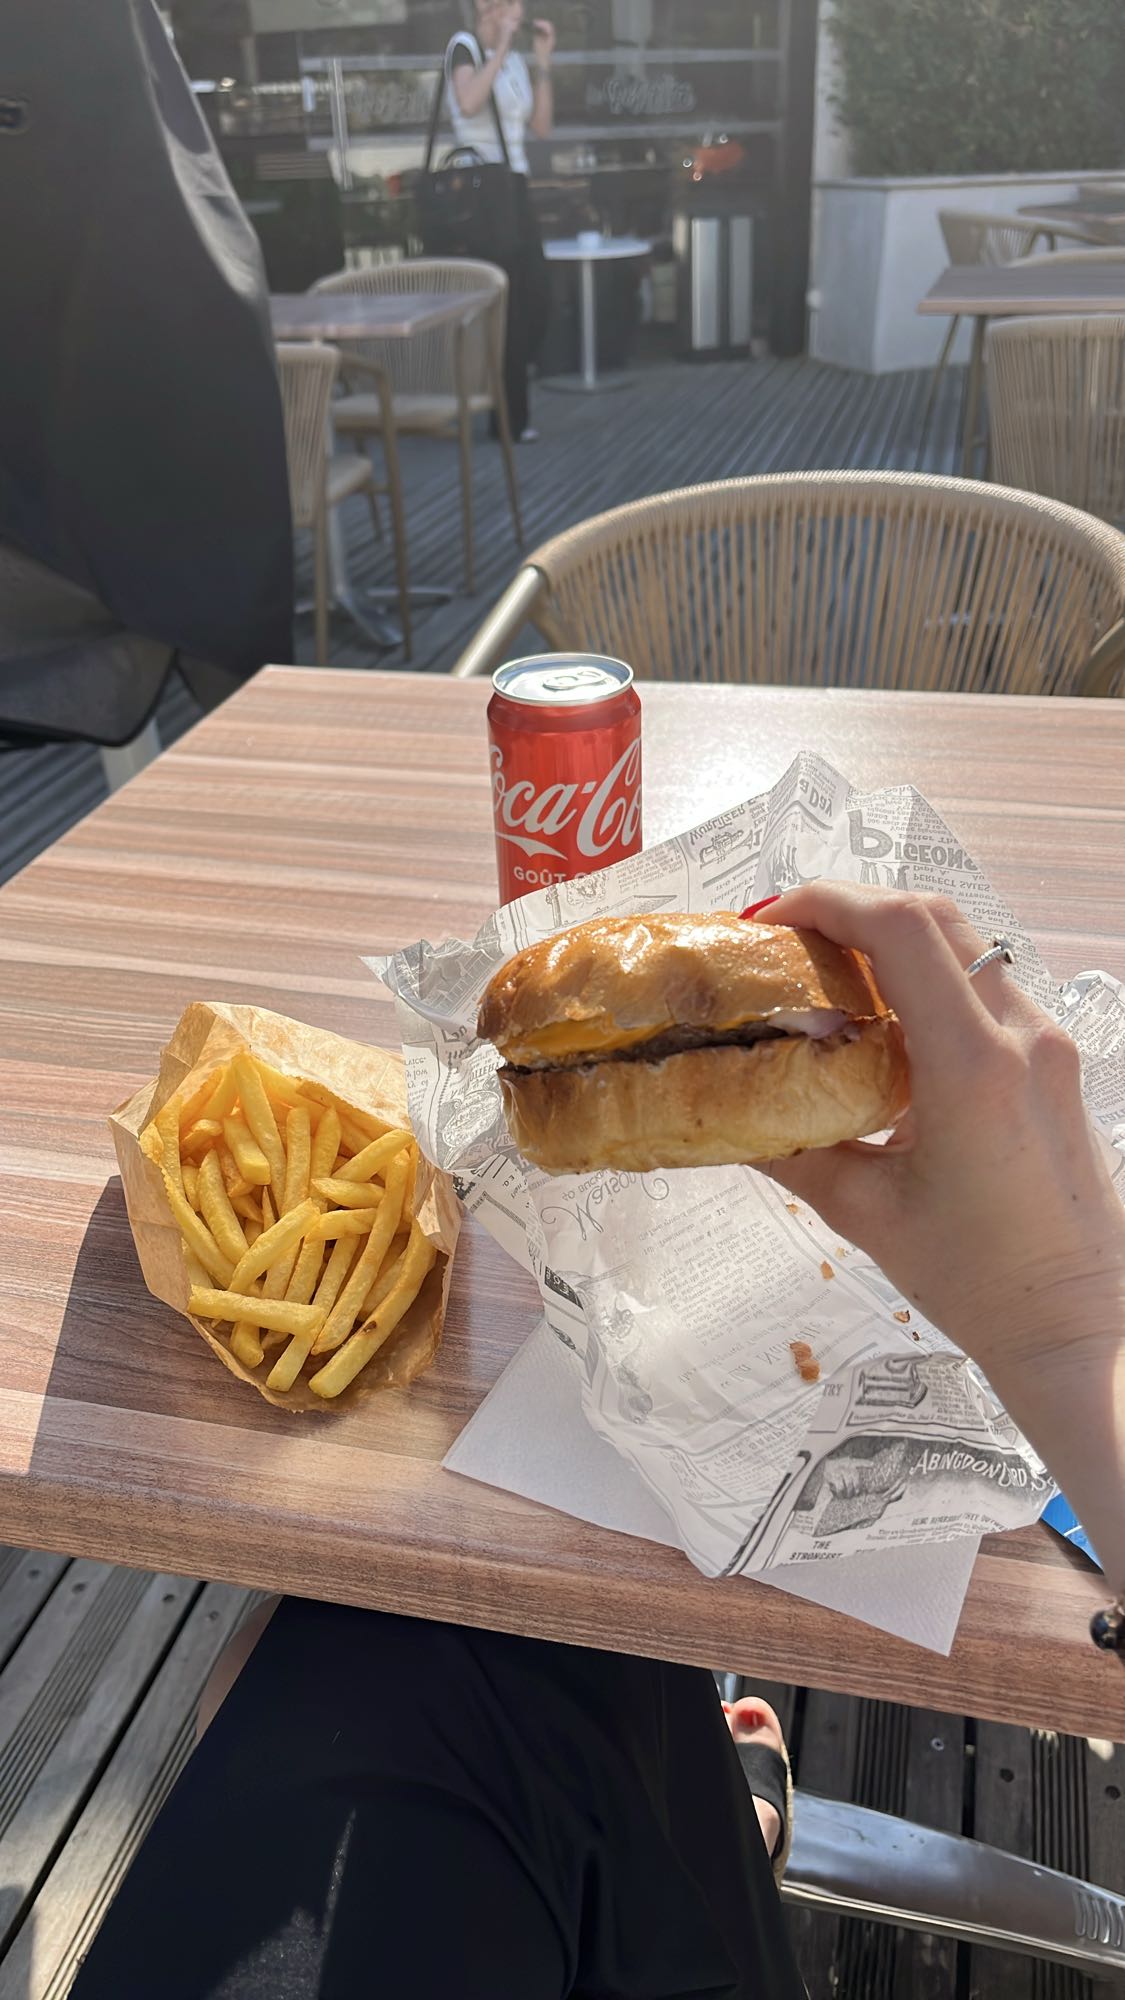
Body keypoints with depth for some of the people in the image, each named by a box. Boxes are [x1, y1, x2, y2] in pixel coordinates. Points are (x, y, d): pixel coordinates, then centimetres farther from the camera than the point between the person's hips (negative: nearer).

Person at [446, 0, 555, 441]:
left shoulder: (515, 60, 18)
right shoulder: (464, 46, -4)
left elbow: (542, 127, 12)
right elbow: (469, 104, -24)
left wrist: (543, 62, 7)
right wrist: (501, 48, -17)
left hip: (516, 188, 8)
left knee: (535, 302, 6)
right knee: (504, 307, -6)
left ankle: (510, 408, 19)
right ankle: (510, 418, 2)